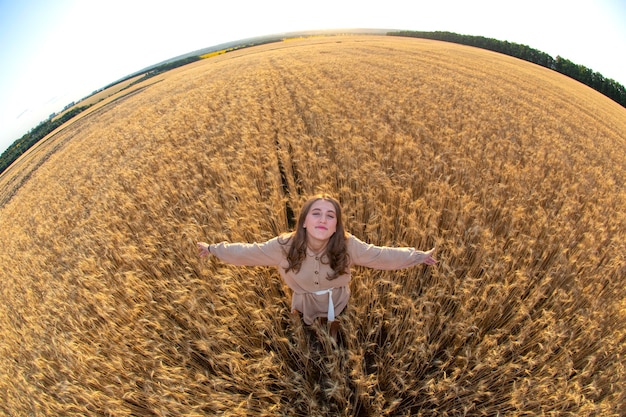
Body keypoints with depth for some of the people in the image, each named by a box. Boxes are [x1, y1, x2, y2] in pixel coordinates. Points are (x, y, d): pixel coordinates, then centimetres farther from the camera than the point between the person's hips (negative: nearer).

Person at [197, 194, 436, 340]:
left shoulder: (347, 246, -33)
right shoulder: (284, 247, -33)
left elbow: (383, 255, -23)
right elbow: (249, 252, -22)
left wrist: (419, 256, -20)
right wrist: (214, 249, -16)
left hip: (338, 306, 0)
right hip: (305, 308, 1)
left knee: (336, 341, 33)